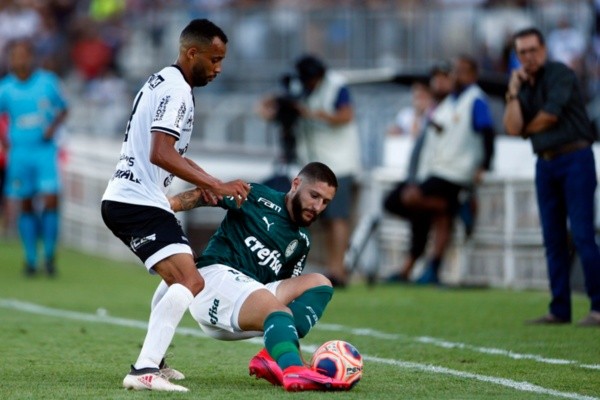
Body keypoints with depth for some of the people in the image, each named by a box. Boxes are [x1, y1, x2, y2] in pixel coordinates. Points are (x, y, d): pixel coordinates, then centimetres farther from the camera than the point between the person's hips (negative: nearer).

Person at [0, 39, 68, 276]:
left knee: (50, 200, -11)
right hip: (19, 151, 1)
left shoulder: (48, 81, -1)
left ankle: (50, 255, 2)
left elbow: (63, 109, 11)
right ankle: (31, 259, 12)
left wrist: (53, 127, -7)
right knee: (25, 205, 4)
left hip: (45, 148, -1)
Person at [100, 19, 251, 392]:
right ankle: (144, 371, -33)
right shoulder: (177, 91, -14)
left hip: (123, 199, 11)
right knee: (191, 282, -23)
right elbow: (160, 154, -25)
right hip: (140, 202, -11)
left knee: (179, 274, 28)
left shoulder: (162, 82, 19)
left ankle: (154, 360, 30)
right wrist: (215, 184, -25)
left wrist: (204, 181, 27)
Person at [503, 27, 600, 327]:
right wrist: (513, 93, -3)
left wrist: (528, 129, 5)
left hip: (575, 158, -7)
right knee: (553, 239, 5)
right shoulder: (523, 85, 15)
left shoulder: (560, 74, -5)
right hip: (545, 164, 7)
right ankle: (559, 310, 8)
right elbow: (512, 128, 4)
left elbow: (551, 115, -13)